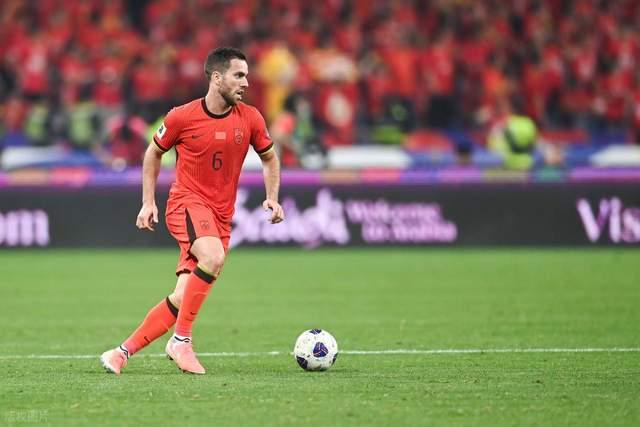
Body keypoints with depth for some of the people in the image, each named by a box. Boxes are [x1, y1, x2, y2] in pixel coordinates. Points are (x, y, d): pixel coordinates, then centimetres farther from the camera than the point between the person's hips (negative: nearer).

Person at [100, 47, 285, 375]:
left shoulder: (250, 119, 1)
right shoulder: (182, 117, -7)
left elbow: (269, 158, 18)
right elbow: (154, 152, 10)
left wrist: (272, 198, 3)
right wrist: (148, 201, 4)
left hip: (221, 215, 4)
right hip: (187, 202, -4)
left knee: (184, 297, -4)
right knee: (213, 258, -34)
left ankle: (123, 352, 6)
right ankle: (181, 341, -23)